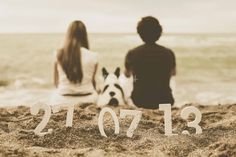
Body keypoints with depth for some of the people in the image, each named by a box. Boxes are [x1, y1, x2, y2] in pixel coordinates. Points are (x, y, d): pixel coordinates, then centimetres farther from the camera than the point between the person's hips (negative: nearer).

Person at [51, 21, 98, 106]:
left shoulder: (59, 54, -3)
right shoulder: (92, 56, -6)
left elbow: (56, 82, 6)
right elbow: (92, 81, 5)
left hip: (62, 101, 1)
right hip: (87, 100, 0)